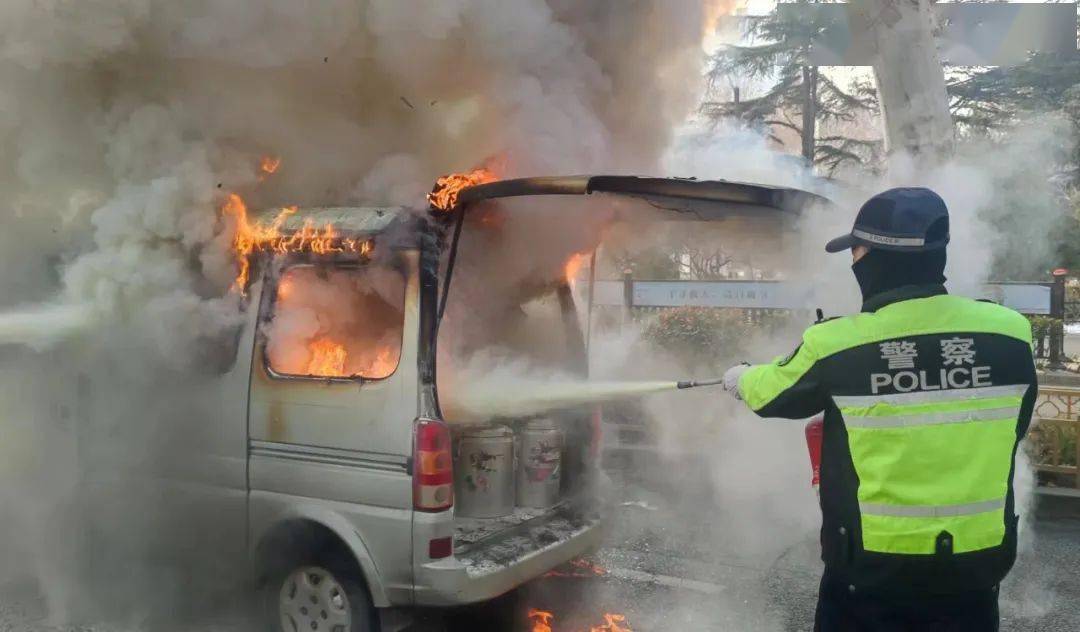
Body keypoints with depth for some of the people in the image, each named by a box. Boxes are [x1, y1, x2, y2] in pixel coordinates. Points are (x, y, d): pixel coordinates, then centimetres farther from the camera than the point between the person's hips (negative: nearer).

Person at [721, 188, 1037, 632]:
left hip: (873, 567, -2)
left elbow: (770, 393, 3)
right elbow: (1009, 429, 6)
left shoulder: (836, 345, -16)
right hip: (977, 566, 3)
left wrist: (741, 379, 25)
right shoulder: (1010, 332, -9)